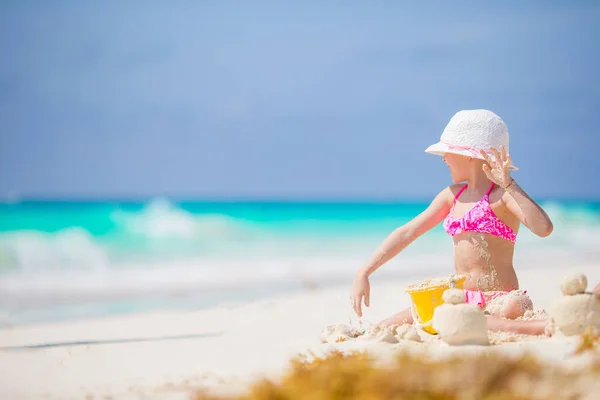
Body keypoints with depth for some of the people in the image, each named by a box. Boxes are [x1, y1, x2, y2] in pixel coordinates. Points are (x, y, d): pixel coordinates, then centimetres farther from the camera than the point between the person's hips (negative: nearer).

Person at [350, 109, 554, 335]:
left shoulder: (502, 194, -8)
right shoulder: (453, 195, 15)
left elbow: (544, 229, -25)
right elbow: (407, 233, 15)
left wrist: (509, 184, -27)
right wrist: (364, 273, 9)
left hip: (498, 301, -8)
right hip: (462, 300, 8)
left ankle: (543, 328, -35)